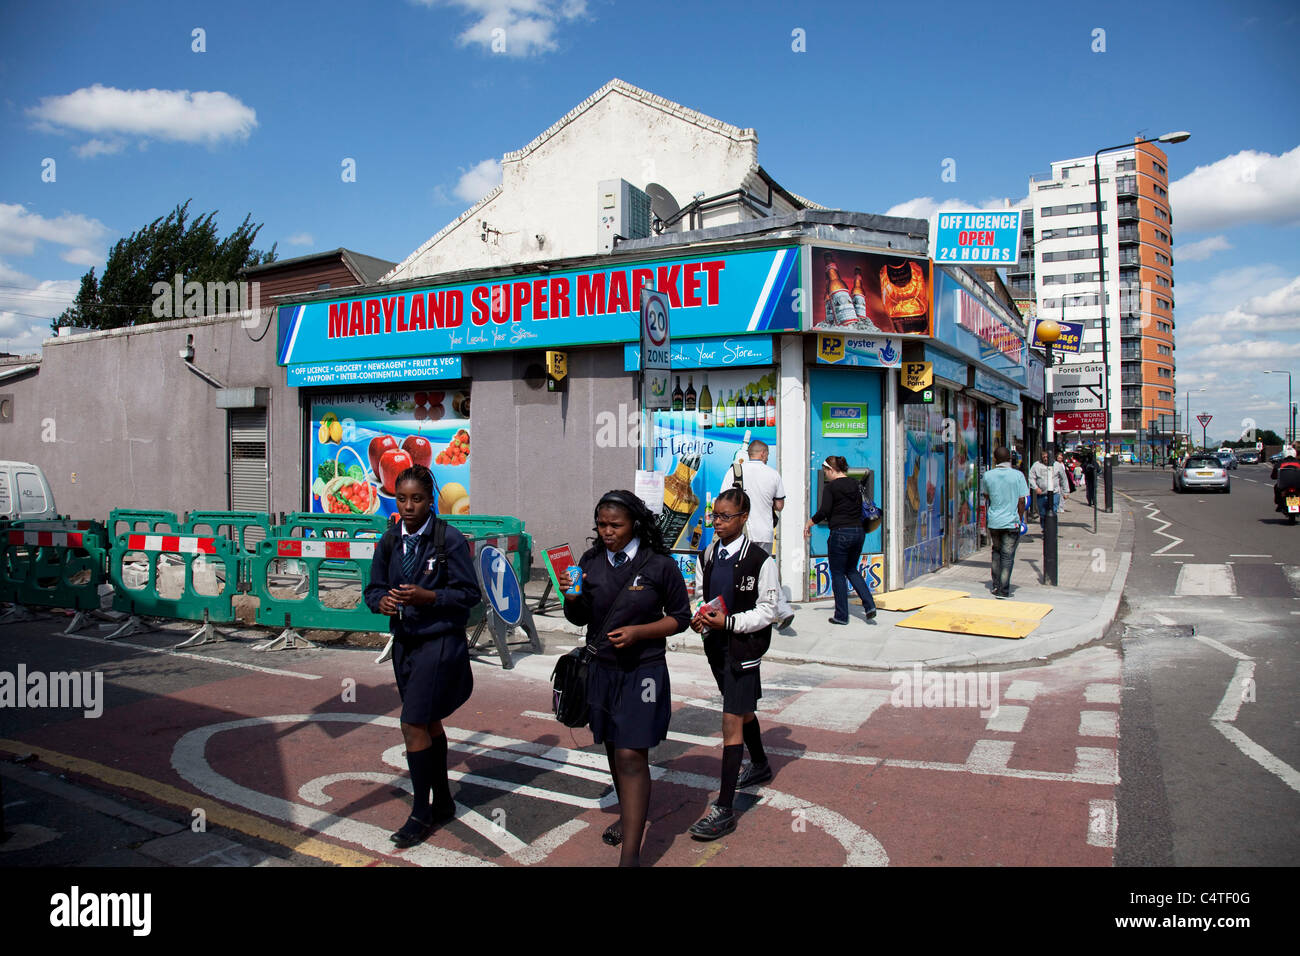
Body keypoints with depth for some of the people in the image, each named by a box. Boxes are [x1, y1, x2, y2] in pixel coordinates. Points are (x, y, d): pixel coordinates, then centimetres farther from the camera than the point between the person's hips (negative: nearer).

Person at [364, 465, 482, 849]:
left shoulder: (450, 539, -12)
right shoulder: (390, 540, 4)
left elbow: (469, 593, -11)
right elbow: (374, 587, 10)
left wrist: (427, 596, -24)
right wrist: (382, 600, -12)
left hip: (440, 642, -6)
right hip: (404, 641, 6)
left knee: (414, 723, -8)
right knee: (429, 723, 17)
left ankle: (421, 813, 8)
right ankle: (442, 802, 33)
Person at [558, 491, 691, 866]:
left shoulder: (660, 565, -9)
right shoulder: (591, 561, 2)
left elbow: (680, 617, -2)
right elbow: (579, 619, 10)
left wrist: (638, 631, -17)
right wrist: (571, 598, -12)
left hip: (642, 670, -4)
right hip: (601, 667, 5)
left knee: (631, 756, -8)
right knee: (613, 749, 17)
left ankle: (630, 854, -3)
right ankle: (629, 815, 41)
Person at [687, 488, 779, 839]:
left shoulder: (760, 560, -14)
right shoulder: (707, 557, 4)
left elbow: (767, 611, -11)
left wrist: (728, 622, -21)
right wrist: (698, 618, -8)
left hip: (744, 646, -6)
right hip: (716, 643, 7)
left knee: (732, 721, -10)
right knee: (742, 709, 25)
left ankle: (724, 810, -6)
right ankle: (760, 765, 49)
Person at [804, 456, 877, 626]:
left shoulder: (831, 487, -10)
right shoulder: (855, 485, 10)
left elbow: (824, 512, -15)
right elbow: (859, 509, 16)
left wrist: (809, 524, -2)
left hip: (840, 534, -7)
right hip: (859, 532, 7)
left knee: (838, 574, 5)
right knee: (851, 570, 22)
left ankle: (841, 616, 10)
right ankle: (869, 605, 8)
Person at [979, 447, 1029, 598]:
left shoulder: (988, 475, -2)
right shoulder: (1018, 475, -7)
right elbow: (1021, 501, -5)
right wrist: (1020, 519, 5)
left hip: (993, 521, 3)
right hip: (1011, 522, -3)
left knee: (996, 552, 20)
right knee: (1007, 556, 2)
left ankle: (996, 586, 24)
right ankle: (1003, 590, 3)